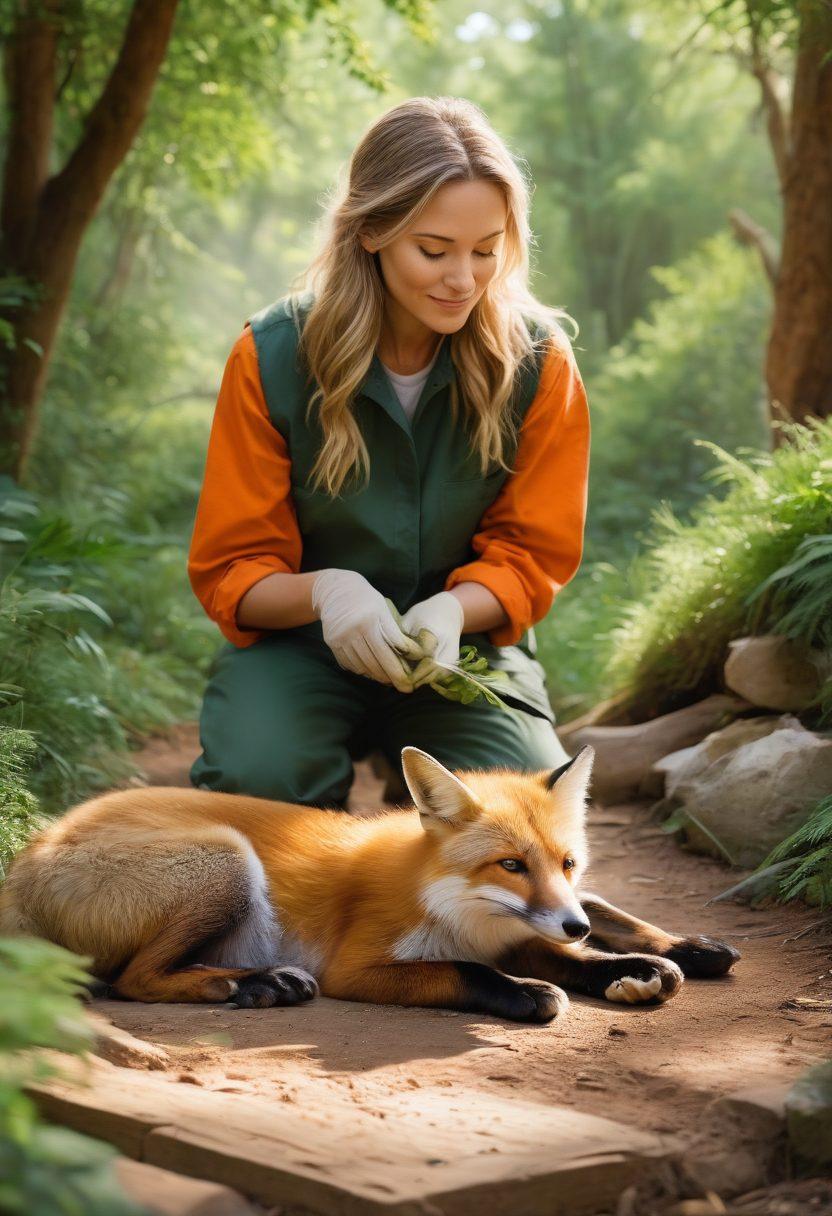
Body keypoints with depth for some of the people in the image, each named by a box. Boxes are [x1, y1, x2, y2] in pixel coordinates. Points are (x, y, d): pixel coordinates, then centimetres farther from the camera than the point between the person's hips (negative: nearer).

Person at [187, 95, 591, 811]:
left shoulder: (538, 361, -9)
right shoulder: (272, 356, -12)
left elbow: (532, 553, -2)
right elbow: (231, 569, -7)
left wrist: (451, 611, -26)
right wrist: (324, 591, -31)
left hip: (463, 644, 2)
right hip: (302, 643, -1)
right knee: (257, 777, -33)